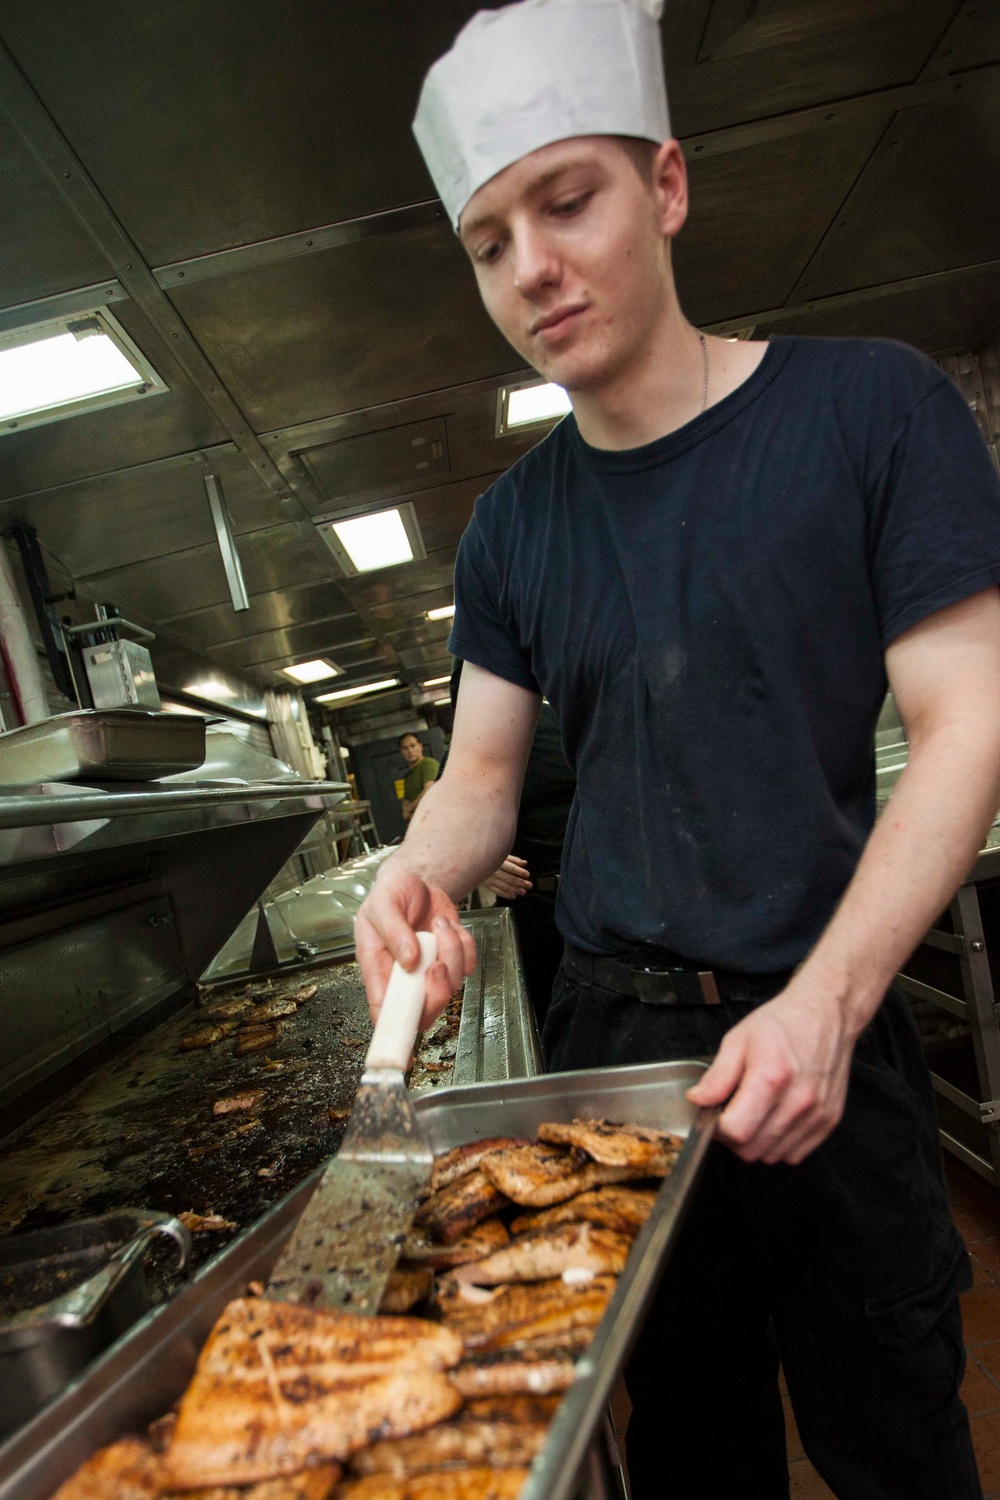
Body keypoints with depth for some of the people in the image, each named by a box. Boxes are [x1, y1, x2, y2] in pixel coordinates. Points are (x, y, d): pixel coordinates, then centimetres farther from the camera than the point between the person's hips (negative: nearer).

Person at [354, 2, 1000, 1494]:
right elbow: (483, 772, 5)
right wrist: (424, 871, -17)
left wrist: (827, 1001, -20)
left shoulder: (871, 407, -6)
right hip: (611, 1032, 3)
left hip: (819, 1027, -2)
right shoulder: (511, 528, 4)